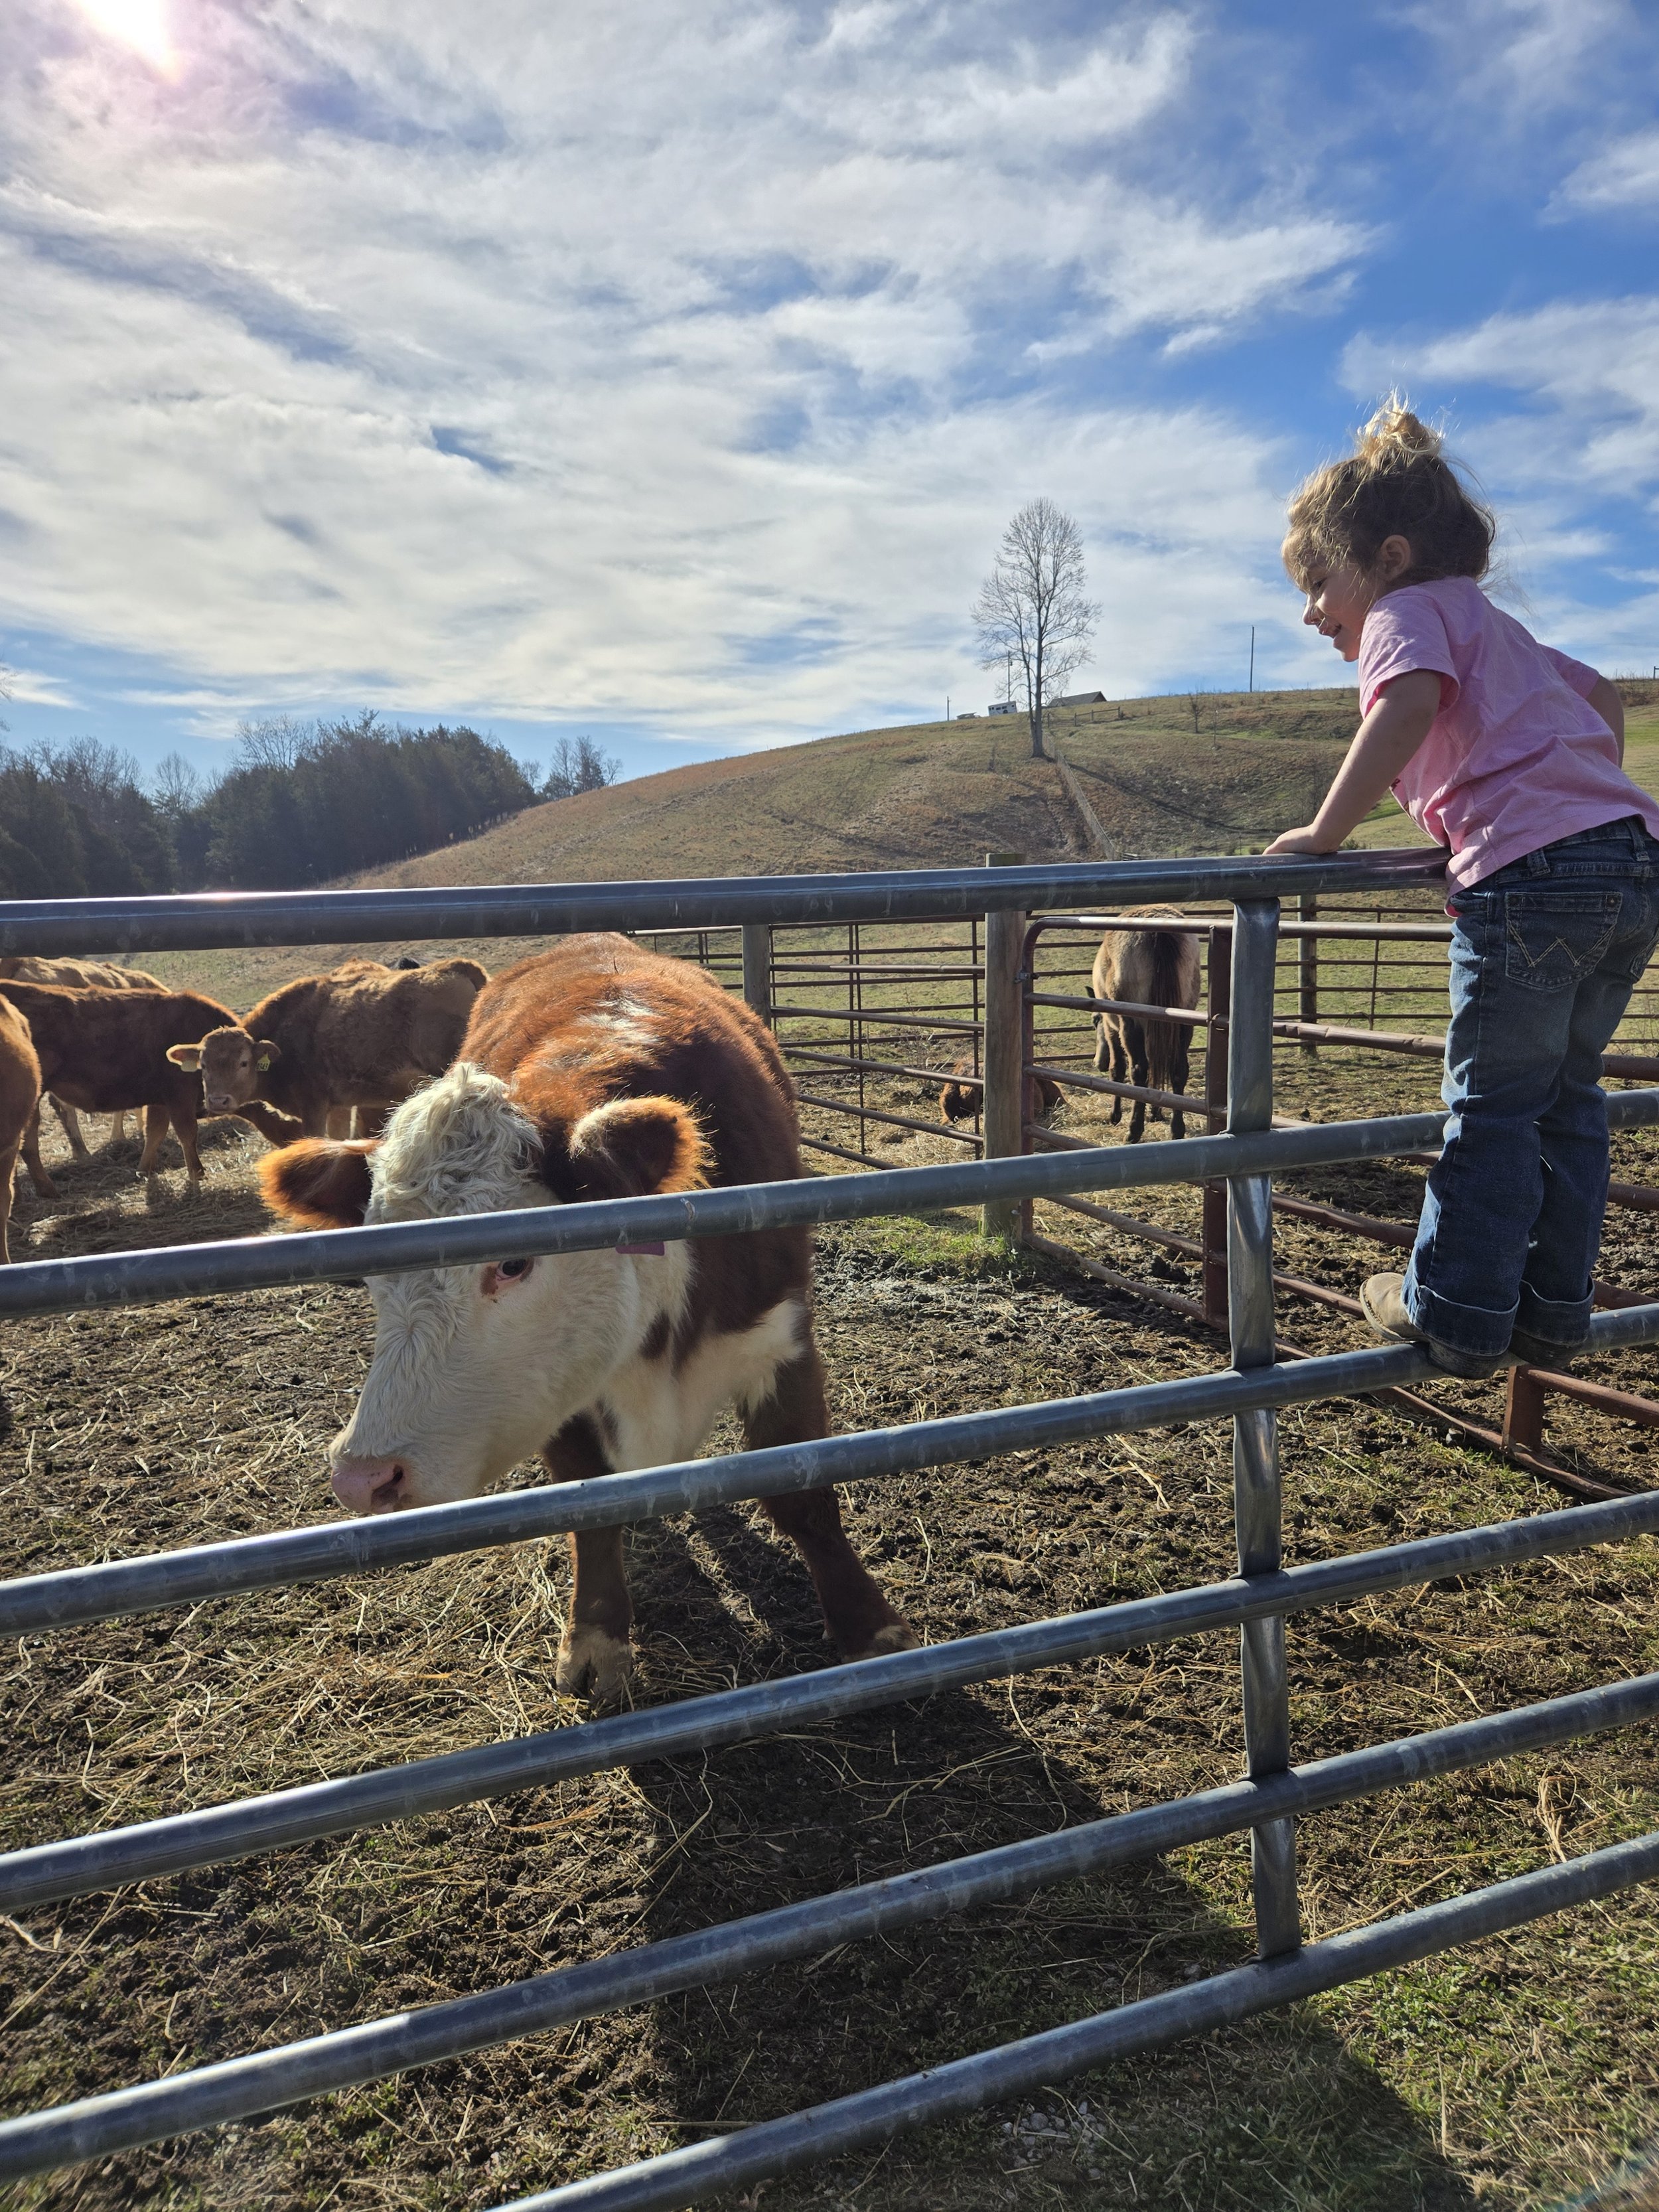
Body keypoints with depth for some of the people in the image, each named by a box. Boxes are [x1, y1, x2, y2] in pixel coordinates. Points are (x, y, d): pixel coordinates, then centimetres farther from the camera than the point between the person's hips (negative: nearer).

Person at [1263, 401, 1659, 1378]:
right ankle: (1554, 1312, 22)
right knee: (1567, 1095, 16)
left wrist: (1325, 834, -15)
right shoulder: (1497, 626, 29)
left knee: (1493, 1106, 1)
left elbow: (1411, 705, -20)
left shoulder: (1407, 610, 1)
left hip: (1534, 872, -9)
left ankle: (1457, 1314, 10)